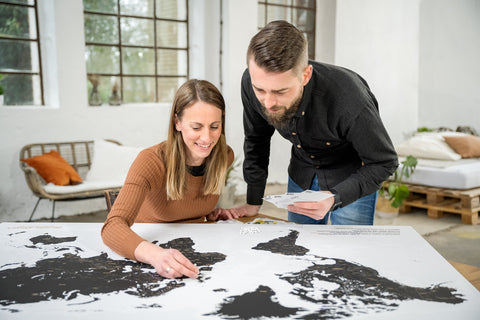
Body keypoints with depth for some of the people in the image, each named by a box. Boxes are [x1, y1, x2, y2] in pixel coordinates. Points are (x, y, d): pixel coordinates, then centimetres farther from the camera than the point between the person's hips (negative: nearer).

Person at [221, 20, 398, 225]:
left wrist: (334, 198, -39)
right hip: (302, 172, 4)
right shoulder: (251, 83, -25)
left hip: (352, 173, -3)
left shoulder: (347, 98, -39)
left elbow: (384, 162, -23)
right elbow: (256, 139, -5)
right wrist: (253, 202, -3)